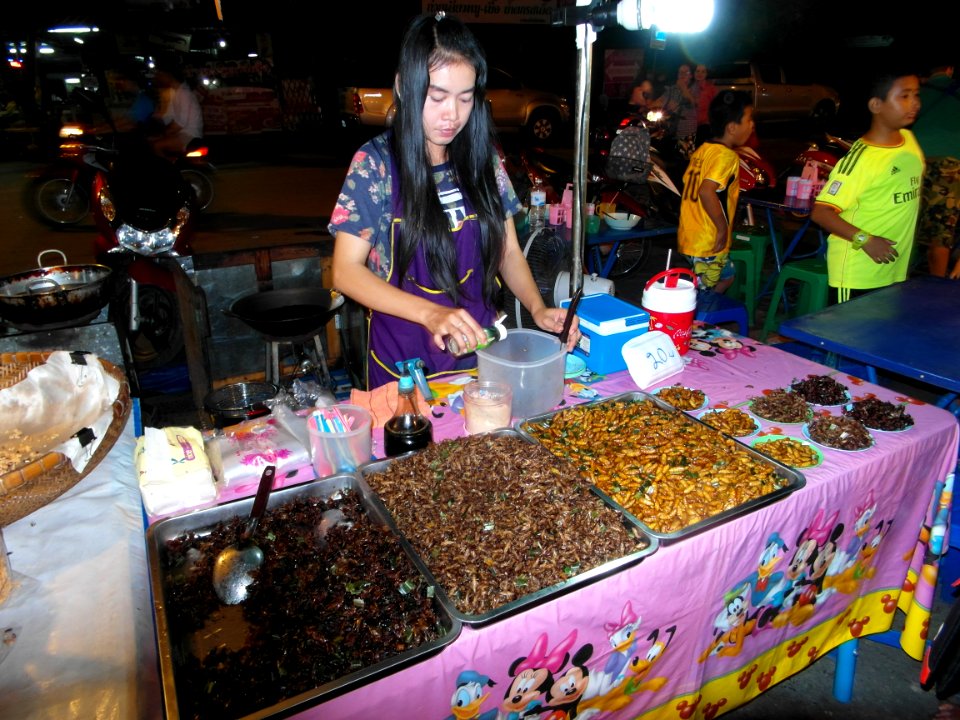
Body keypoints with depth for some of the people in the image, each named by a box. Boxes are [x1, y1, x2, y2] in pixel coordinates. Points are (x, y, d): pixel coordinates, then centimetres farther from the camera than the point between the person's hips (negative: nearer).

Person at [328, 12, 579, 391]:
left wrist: (537, 308, -14)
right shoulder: (375, 163, -12)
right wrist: (430, 313, -29)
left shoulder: (483, 157, -2)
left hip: (480, 350, 3)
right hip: (403, 366, -3)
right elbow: (345, 271, -15)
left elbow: (508, 251, 5)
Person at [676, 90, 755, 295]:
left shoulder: (702, 150, 9)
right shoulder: (727, 156, -17)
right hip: (708, 242, -9)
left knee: (726, 277, 25)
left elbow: (688, 181, 17)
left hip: (689, 235, 9)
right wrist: (723, 227, -22)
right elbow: (707, 191, -31)